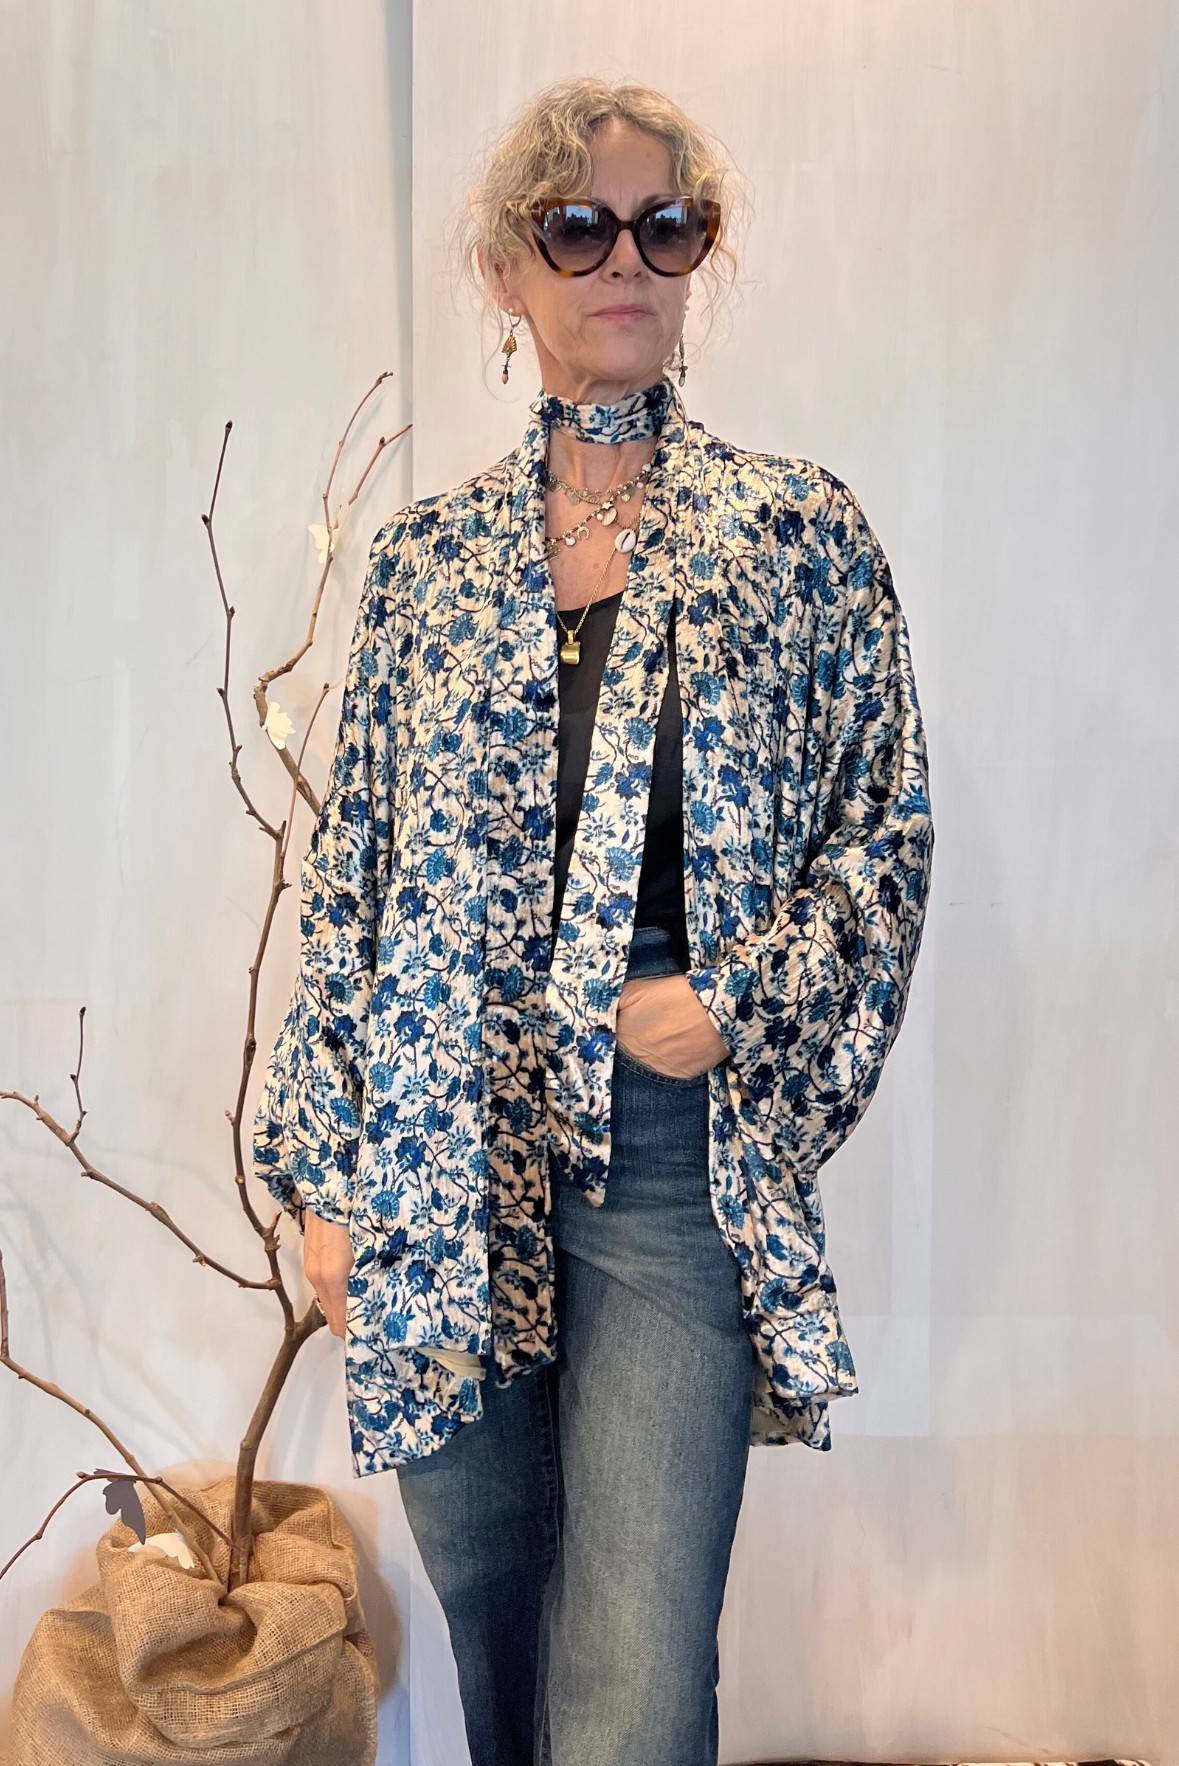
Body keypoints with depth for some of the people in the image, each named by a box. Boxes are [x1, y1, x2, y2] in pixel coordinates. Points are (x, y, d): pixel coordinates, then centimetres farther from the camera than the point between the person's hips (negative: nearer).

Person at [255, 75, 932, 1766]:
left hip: (679, 1156, -2)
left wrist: (741, 999, -10)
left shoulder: (801, 530, 3)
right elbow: (348, 876, 7)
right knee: (490, 1622, 17)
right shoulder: (425, 553, 8)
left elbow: (888, 838, 5)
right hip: (444, 1164, 3)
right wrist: (328, 1168, 5)